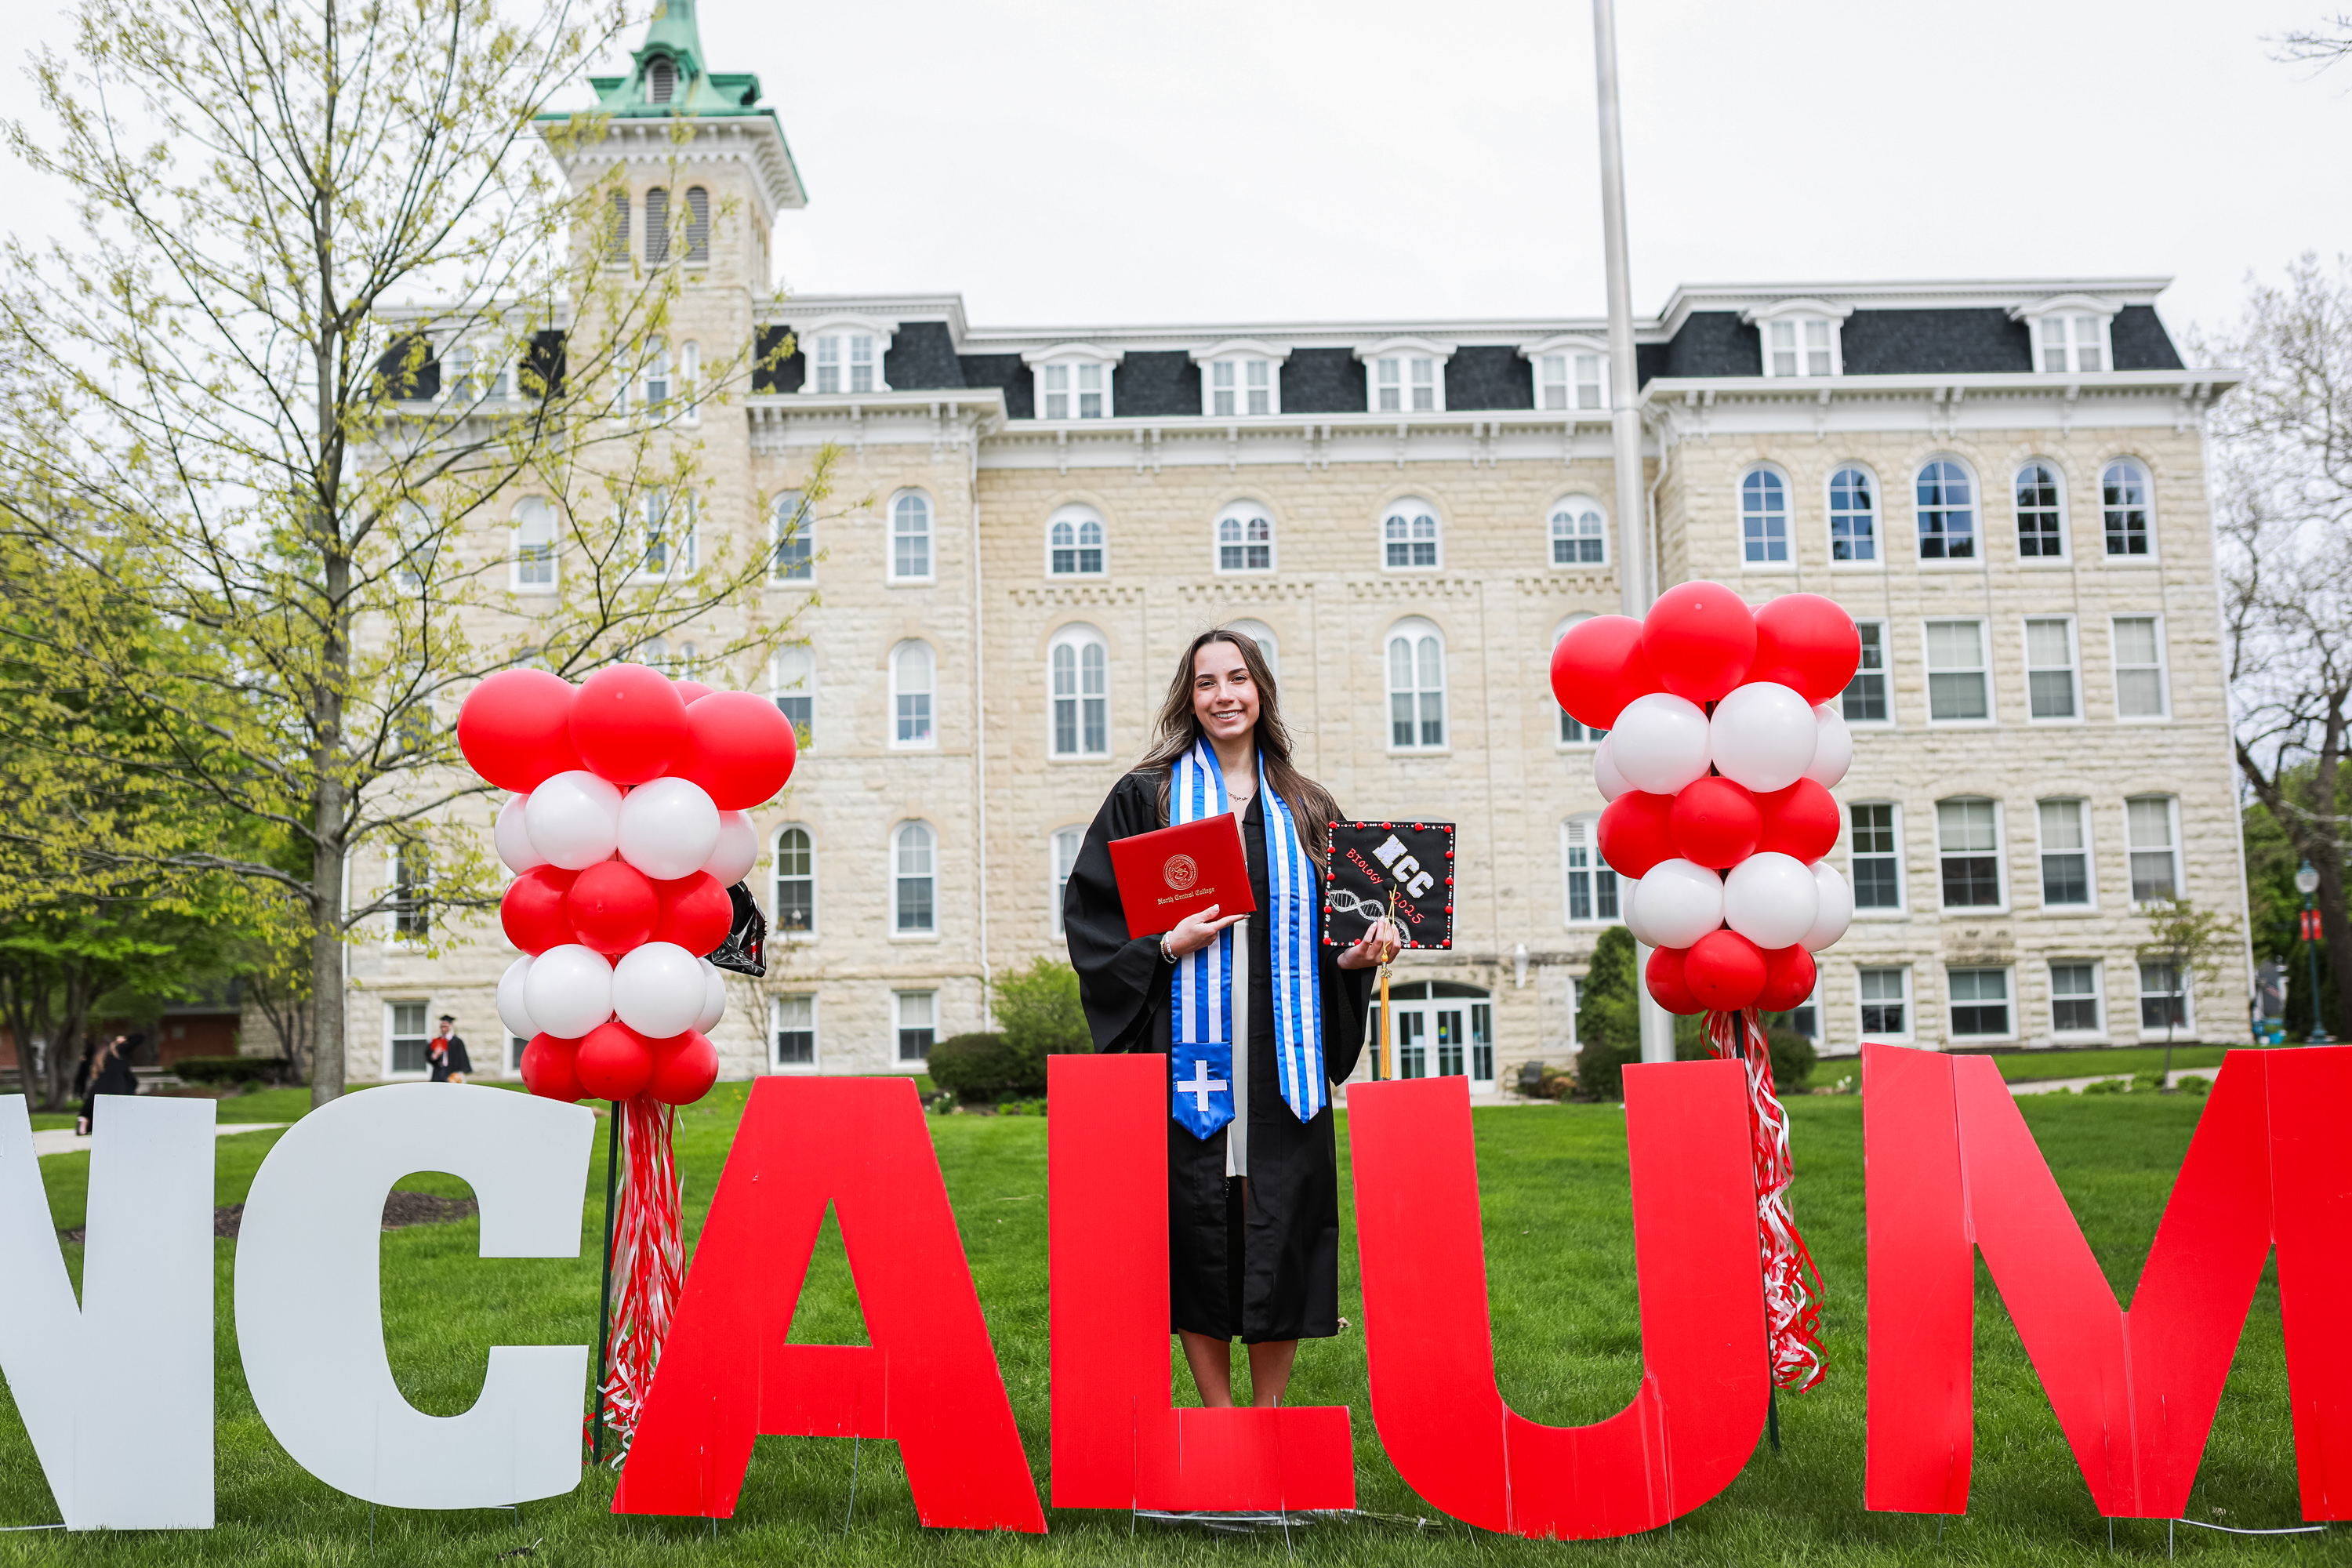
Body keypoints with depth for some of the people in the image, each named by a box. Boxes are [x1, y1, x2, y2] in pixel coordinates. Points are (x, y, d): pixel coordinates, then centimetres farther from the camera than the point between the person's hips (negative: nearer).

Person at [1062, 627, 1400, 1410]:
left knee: (1284, 1227, 2)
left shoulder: (1306, 808, 14)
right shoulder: (1147, 798, 5)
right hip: (1189, 1049, -2)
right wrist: (1166, 946, -12)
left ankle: (1269, 1420, 16)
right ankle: (1218, 1421, 13)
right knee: (1196, 1227, -1)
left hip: (1285, 1055, 2)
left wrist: (1357, 954, -1)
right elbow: (1091, 914, 3)